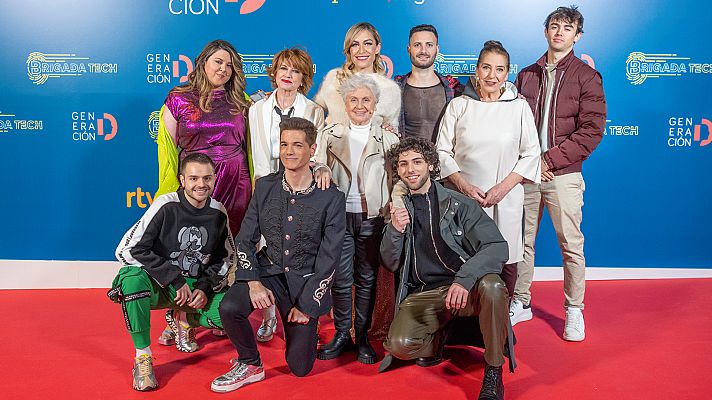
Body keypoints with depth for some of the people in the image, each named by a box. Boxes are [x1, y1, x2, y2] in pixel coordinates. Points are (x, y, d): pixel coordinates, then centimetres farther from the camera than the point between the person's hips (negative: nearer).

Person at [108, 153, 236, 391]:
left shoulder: (218, 213, -4)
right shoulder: (166, 206, -17)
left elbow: (226, 257, 8)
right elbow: (127, 250, -20)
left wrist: (205, 288, -9)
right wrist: (175, 280, -22)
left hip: (196, 286, 4)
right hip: (158, 285, -3)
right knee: (132, 278, -36)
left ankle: (182, 319, 14)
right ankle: (143, 358, -17)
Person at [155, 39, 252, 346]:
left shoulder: (241, 102, 9)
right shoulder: (178, 99, 2)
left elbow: (250, 147, 11)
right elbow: (167, 148, 4)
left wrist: (253, 188, 7)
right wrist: (169, 192, 2)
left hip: (236, 186, 2)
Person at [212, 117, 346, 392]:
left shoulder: (331, 198, -13)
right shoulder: (264, 187, -3)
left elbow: (329, 258, -10)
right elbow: (245, 240, 0)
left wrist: (307, 304, -12)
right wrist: (253, 282, -15)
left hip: (306, 279, -2)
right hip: (267, 269, 2)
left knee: (299, 367, 2)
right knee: (229, 307, -28)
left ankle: (305, 327, 37)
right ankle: (250, 365, 1)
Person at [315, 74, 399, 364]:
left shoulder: (388, 139, 6)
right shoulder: (330, 135, 9)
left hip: (373, 218, 0)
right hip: (339, 216, 0)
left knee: (367, 279, 7)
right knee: (340, 278, 3)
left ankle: (362, 336, 20)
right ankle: (342, 334, 19)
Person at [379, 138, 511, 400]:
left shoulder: (458, 204, 0)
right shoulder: (398, 211, 11)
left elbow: (498, 247, -11)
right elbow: (390, 265, 11)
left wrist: (463, 280, -27)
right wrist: (395, 231, -9)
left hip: (466, 290, -1)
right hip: (424, 295, 2)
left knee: (492, 286, -35)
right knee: (399, 344, -26)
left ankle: (493, 373, -13)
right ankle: (437, 341, 11)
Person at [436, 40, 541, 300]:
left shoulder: (519, 107, 5)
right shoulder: (458, 106, 5)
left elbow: (531, 154, 4)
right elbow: (442, 151, 4)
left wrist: (503, 187, -9)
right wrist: (464, 186, -10)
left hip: (506, 199, 1)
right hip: (463, 198, 0)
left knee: (506, 263, 3)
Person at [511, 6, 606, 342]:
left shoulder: (586, 77, 2)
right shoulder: (526, 76, 13)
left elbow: (592, 130, -6)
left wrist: (549, 159, -13)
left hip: (563, 175, -3)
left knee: (571, 245, 2)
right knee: (522, 242, 9)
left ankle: (574, 311, 17)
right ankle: (520, 303, 23)